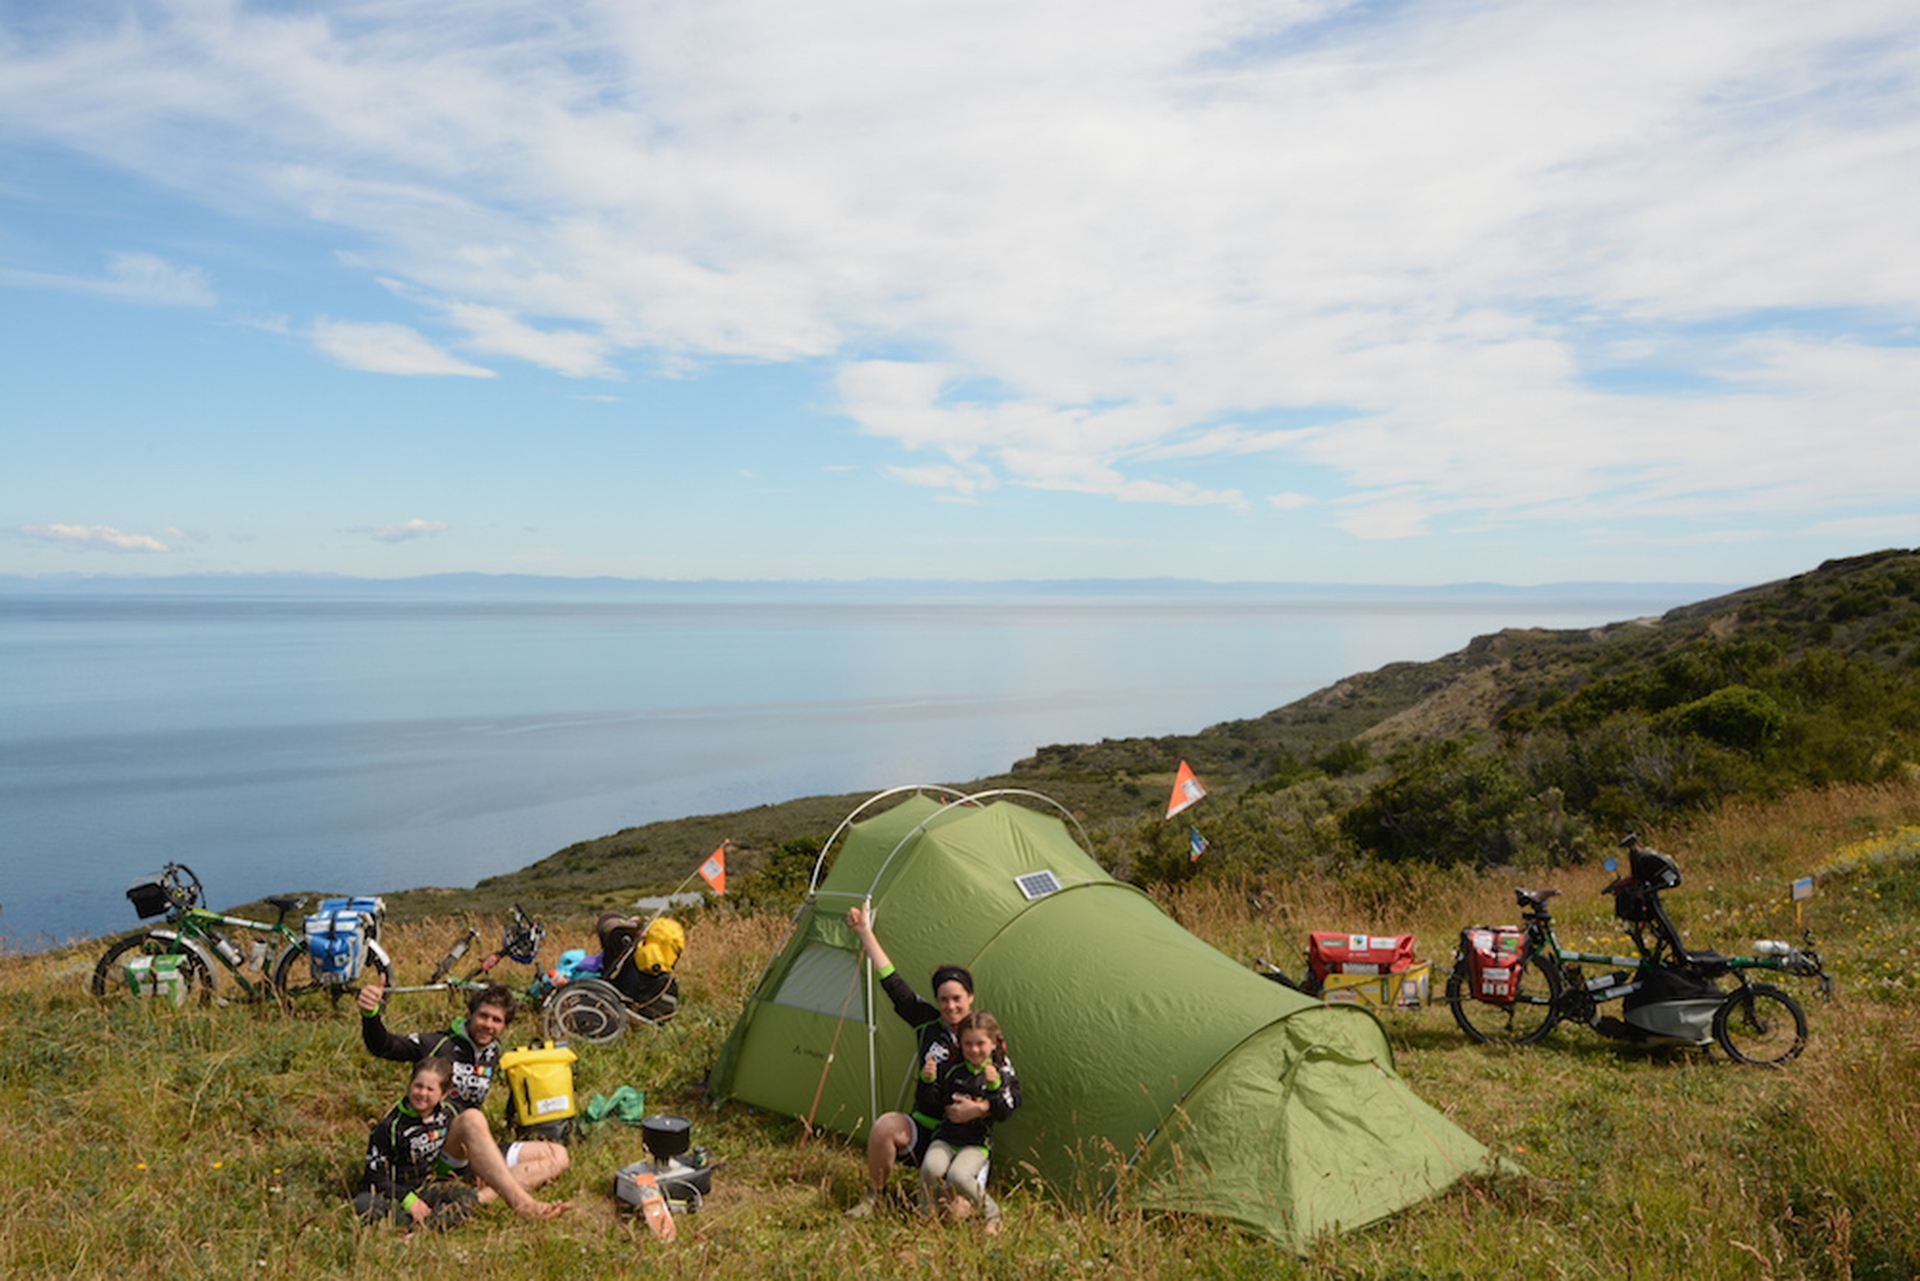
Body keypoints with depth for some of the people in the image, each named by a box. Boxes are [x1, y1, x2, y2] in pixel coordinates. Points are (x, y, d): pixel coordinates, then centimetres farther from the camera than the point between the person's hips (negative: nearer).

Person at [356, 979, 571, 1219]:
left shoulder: (492, 1057, 13)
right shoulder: (438, 1044, -4)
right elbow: (381, 1047, -17)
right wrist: (370, 1014, -39)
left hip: (472, 1154, 6)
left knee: (558, 1156, -9)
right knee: (472, 1119, -39)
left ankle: (479, 1198, -31)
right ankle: (521, 1203, -45)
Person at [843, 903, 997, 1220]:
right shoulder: (928, 1023, -1)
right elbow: (892, 982, -1)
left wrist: (980, 1108, -25)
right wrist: (865, 932, -2)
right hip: (924, 1127, 2)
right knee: (885, 1126, -29)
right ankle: (871, 1196, -3)